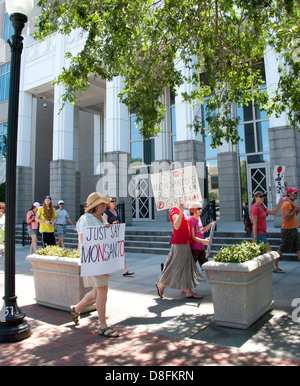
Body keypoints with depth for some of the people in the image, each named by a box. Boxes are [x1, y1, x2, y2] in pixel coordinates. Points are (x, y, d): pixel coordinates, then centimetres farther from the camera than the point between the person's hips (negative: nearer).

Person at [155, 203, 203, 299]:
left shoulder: (182, 211, 16)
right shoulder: (175, 211, -13)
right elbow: (176, 226, -29)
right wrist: (181, 211, -35)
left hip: (185, 243, 10)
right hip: (179, 243, -10)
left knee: (187, 267, 10)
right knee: (174, 266, -2)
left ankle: (189, 292, 16)